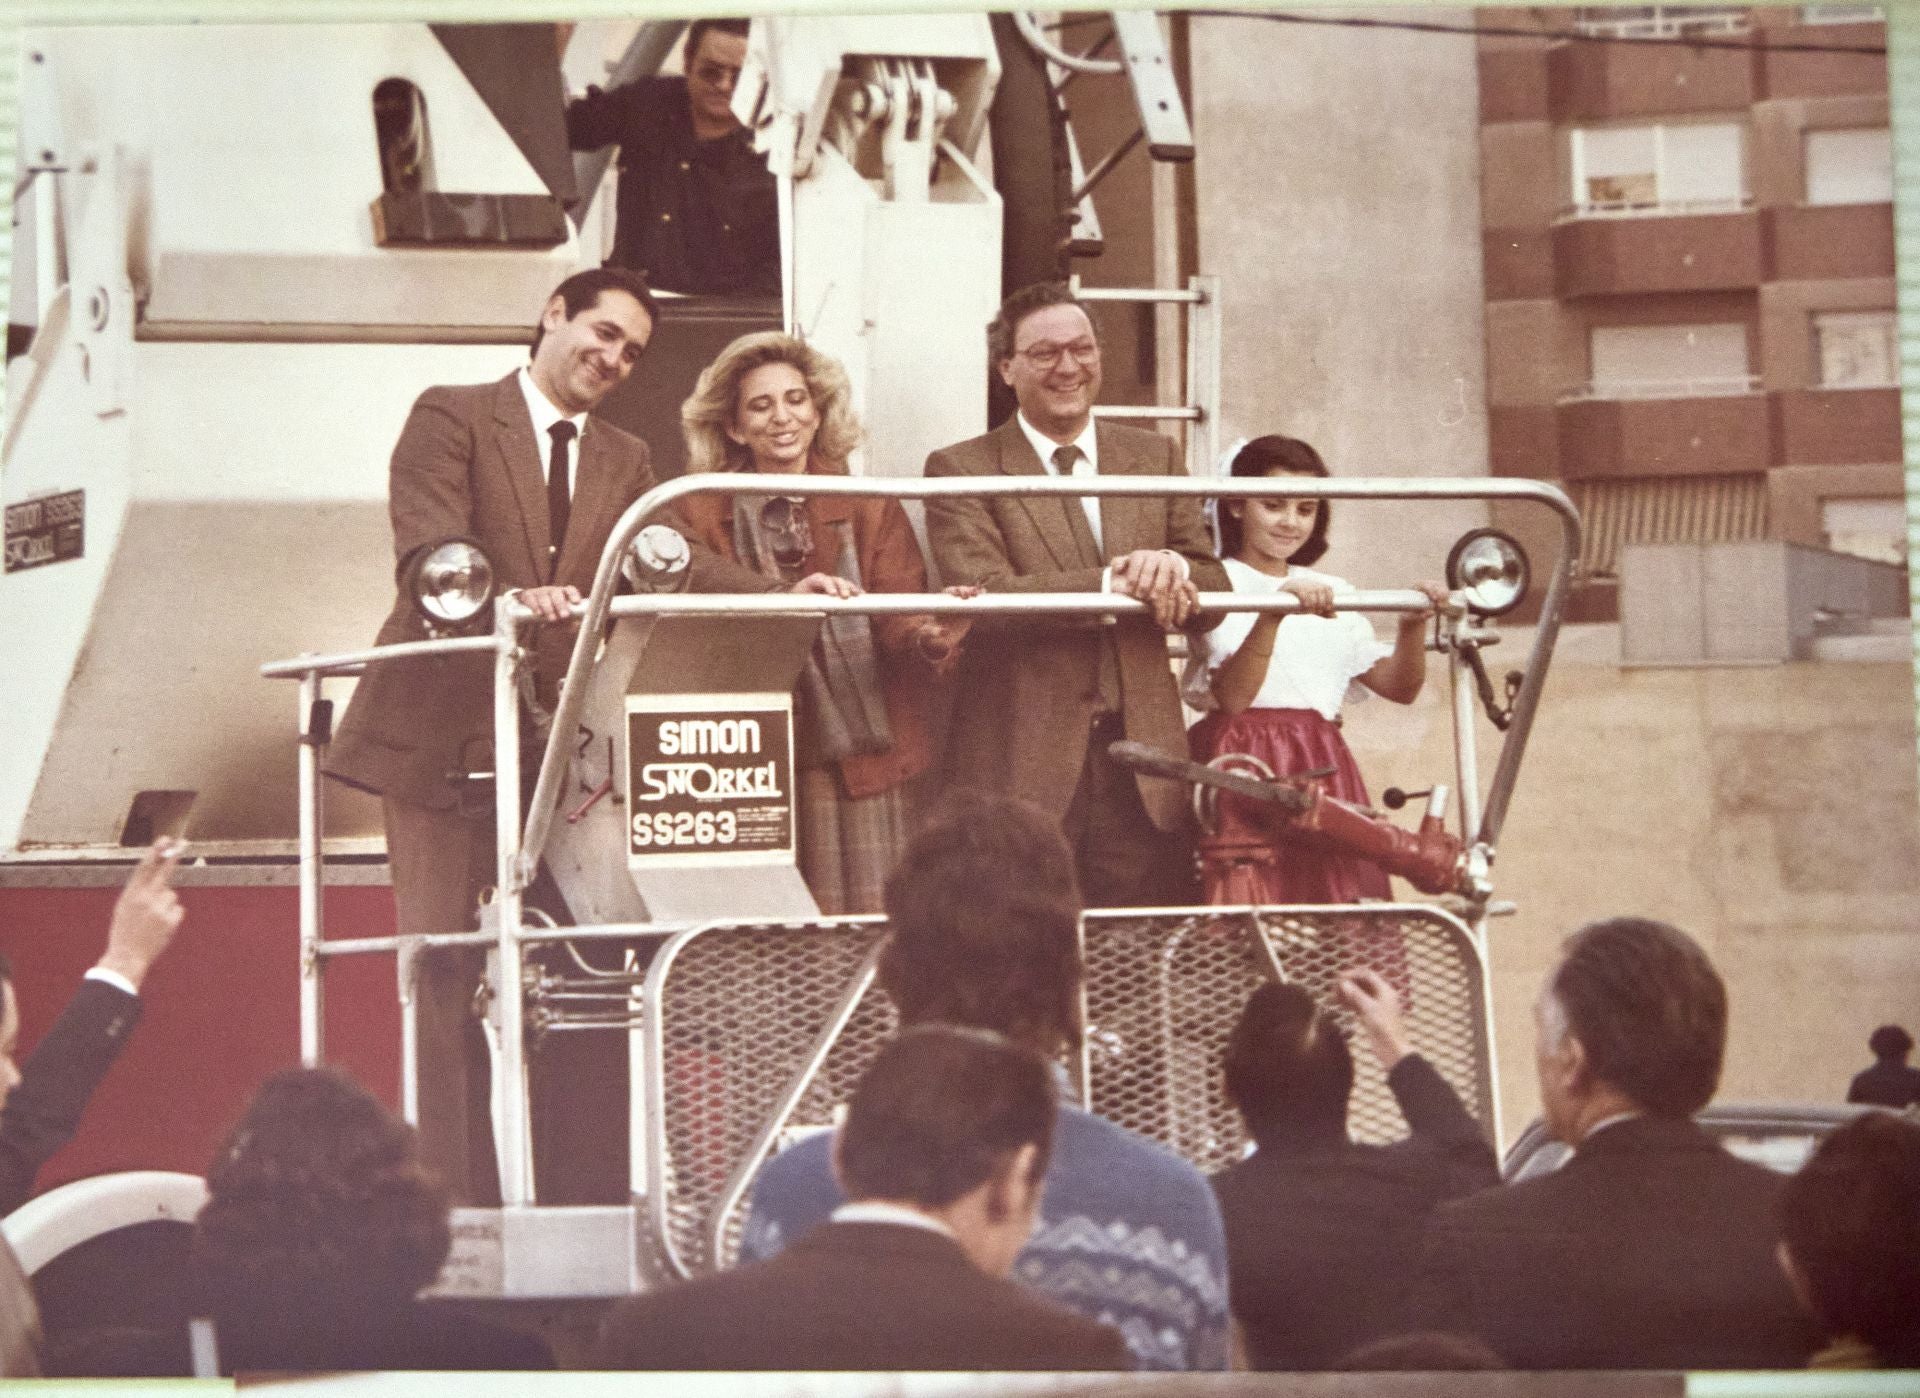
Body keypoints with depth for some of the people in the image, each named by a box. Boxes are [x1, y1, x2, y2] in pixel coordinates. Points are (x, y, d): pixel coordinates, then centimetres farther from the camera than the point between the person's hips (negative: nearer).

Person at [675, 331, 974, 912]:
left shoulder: (872, 510, 11)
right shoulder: (703, 515, 8)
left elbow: (898, 621, -1)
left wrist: (929, 639, -25)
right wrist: (790, 598, -28)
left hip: (862, 758, 1)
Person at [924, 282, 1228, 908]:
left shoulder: (1155, 457, 16)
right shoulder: (960, 470, 2)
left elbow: (1213, 594, 12)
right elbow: (984, 594, -13)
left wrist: (1173, 570, -13)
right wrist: (1120, 584, -19)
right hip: (1020, 762, -3)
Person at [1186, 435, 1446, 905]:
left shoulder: (1331, 593, 17)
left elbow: (1400, 686, 15)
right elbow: (1232, 696, -14)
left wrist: (1413, 623, -3)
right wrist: (1273, 615, -27)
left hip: (1323, 771, 5)